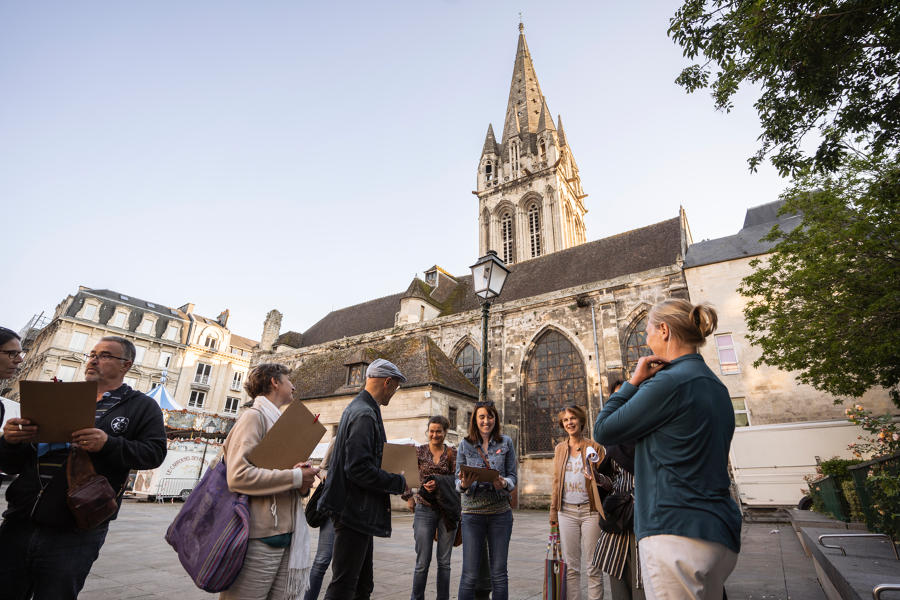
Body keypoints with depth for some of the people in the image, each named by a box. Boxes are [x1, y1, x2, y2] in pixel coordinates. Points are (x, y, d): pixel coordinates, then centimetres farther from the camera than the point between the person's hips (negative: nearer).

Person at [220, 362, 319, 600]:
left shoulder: (279, 421, 18)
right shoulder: (254, 416, -8)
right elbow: (238, 476, -19)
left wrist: (304, 478, 0)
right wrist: (295, 477, -16)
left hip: (286, 534, 8)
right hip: (260, 537, -8)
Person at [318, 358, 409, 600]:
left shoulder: (358, 408, 13)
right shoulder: (365, 414, -20)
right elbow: (359, 469, -26)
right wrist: (399, 483, -14)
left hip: (358, 511, 11)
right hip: (355, 511, -11)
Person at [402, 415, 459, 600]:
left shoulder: (452, 454, 4)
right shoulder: (419, 451, 3)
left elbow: (455, 481, -2)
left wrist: (437, 483, -18)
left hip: (447, 511, 1)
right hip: (425, 510, -1)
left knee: (444, 562, 9)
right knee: (423, 562, 2)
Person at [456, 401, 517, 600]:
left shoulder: (506, 442, 4)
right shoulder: (465, 445, 1)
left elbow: (513, 475, 4)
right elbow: (458, 480, 3)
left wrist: (504, 483, -18)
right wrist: (464, 484, -20)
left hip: (500, 512, 1)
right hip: (473, 511, -1)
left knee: (499, 573, 9)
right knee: (470, 574, 2)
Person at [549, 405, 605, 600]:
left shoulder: (594, 447, 1)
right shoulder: (560, 449, 11)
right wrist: (553, 513, 12)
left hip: (590, 510, -3)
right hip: (567, 511, 3)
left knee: (593, 566, 3)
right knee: (570, 566, 7)